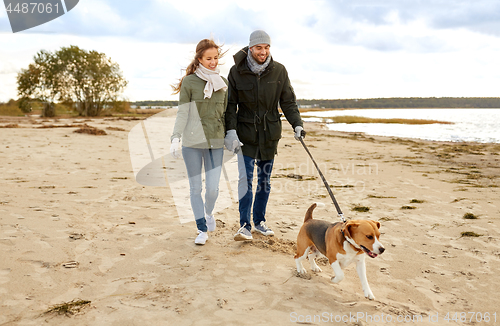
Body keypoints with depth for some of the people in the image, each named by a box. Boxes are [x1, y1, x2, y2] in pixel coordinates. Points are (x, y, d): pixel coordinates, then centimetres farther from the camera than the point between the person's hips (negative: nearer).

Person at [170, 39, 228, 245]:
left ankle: (209, 212, 30)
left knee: (213, 188, -3)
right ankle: (202, 229, 18)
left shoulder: (223, 83, 9)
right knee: (195, 188, 4)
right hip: (192, 142, -2)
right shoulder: (189, 82, -2)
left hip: (216, 142, 2)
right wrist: (176, 138, -12)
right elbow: (182, 113, -3)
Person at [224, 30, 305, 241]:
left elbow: (288, 101, 5)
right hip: (246, 132, -2)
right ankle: (245, 226, -3)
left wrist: (297, 124, -8)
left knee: (265, 179, 10)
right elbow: (230, 105, -3)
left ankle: (259, 221, 24)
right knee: (245, 178, -9)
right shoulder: (237, 71, -5)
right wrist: (230, 131, -13)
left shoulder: (279, 71, 0)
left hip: (270, 133, 3)